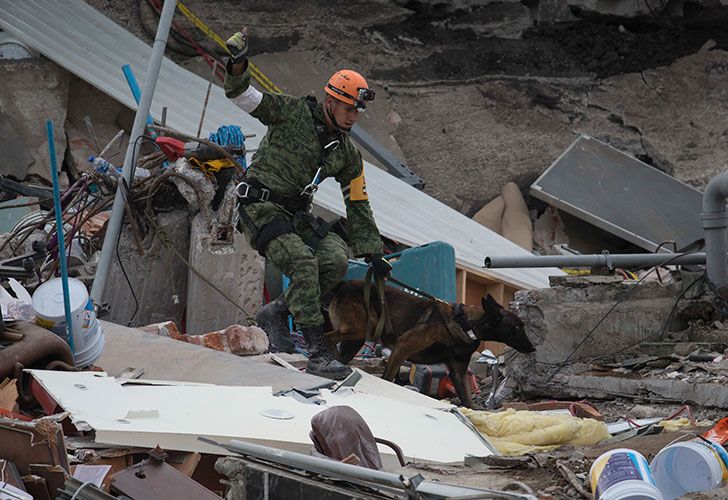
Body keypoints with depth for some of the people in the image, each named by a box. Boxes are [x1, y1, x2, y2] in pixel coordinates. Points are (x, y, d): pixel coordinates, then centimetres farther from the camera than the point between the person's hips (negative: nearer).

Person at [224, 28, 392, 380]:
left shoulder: (348, 155, 9)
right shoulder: (293, 112, -7)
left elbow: (358, 206, 14)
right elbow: (243, 97, -13)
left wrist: (372, 254, 9)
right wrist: (238, 66, -34)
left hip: (297, 213, 7)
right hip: (260, 207, -7)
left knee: (337, 260, -17)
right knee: (303, 262, -26)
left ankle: (276, 313, 1)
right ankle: (318, 355, -29)